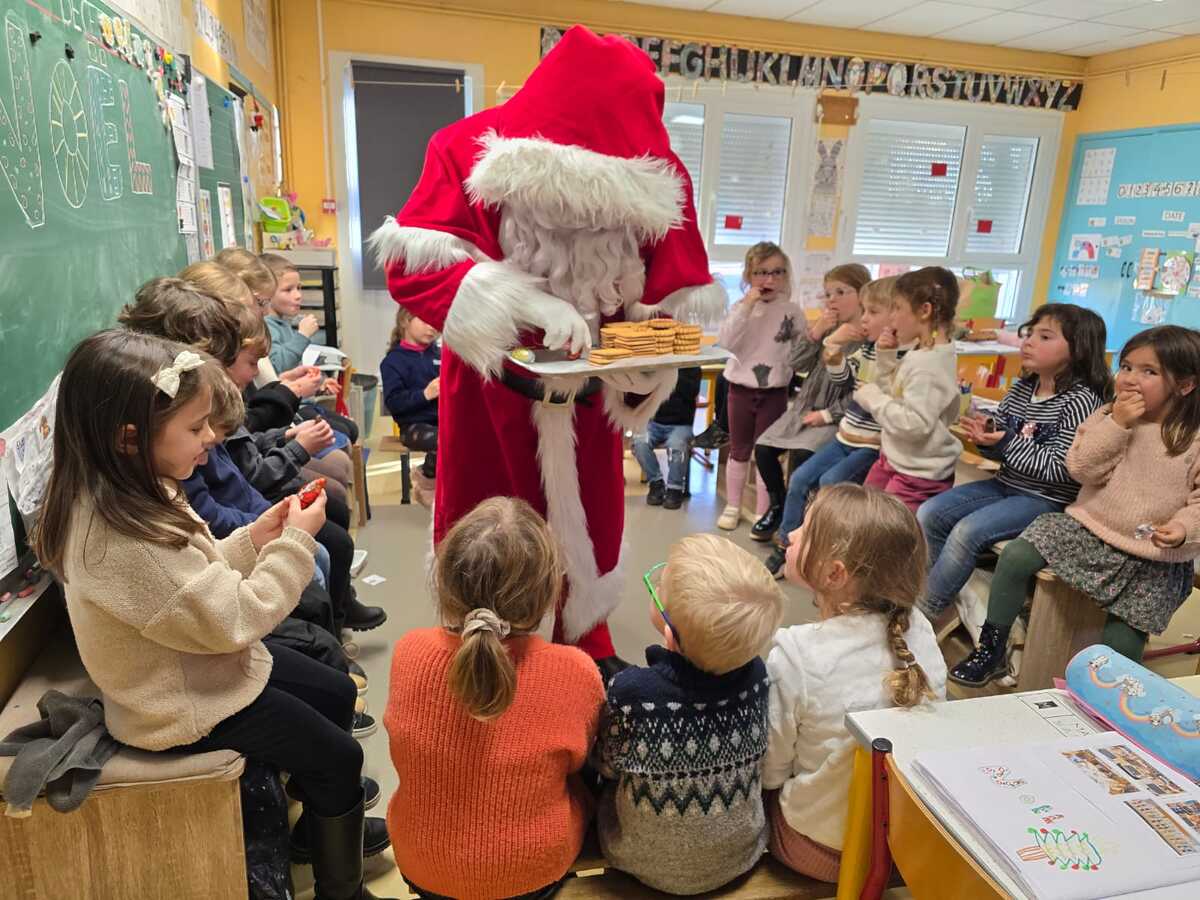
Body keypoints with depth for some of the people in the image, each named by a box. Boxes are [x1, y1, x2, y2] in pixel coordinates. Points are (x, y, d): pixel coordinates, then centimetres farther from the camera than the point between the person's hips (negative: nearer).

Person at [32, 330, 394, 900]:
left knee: (337, 694, 19)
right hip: (188, 704, -9)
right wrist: (295, 542, -23)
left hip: (202, 660, 9)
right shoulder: (126, 541, -37)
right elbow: (233, 618, -30)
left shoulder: (129, 493, -6)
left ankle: (326, 820, 41)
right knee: (339, 757, 1)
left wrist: (254, 538, -9)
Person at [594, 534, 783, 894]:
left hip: (650, 864, -2)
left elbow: (609, 766, -13)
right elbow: (757, 752, -3)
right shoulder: (756, 675, -24)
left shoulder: (630, 692, -34)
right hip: (741, 855, 3)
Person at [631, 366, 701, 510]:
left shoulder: (691, 365, 1)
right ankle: (656, 483, -8)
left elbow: (692, 392, -17)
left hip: (680, 424, -2)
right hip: (654, 422, 3)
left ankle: (675, 489, -13)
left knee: (677, 445, -34)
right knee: (639, 442, -28)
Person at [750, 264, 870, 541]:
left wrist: (828, 414, -17)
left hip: (839, 415, -6)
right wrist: (815, 333, -11)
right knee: (763, 448, -6)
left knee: (801, 455, -27)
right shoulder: (822, 328, 8)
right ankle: (777, 507, 17)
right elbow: (796, 364, 0)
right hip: (805, 407, 6)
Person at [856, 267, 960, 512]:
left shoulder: (931, 364, -25)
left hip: (918, 474, -10)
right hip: (894, 460, 10)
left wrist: (872, 398, -20)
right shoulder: (920, 354, 5)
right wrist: (886, 357, 2)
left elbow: (915, 425, -31)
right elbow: (894, 396, 16)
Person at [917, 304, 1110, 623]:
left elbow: (1059, 468, -21)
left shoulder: (1081, 400, -16)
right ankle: (936, 593, 5)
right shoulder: (1021, 388, 6)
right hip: (1006, 484, 8)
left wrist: (1008, 442, -24)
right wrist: (986, 435, -11)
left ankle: (923, 613, -10)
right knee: (928, 514, -6)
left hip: (1046, 499, -8)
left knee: (967, 531, -25)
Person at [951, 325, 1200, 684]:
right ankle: (991, 650, -1)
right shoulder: (1107, 416, 2)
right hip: (1088, 527, 3)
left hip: (1153, 558, -3)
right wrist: (1116, 424, -18)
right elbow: (1082, 469, -9)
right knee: (1016, 556, -16)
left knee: (1121, 643, -11)